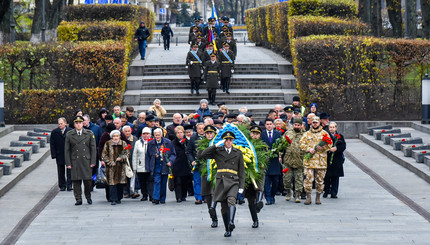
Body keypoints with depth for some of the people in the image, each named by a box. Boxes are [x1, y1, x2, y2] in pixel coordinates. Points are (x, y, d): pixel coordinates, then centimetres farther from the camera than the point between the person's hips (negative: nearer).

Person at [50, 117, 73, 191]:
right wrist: (54, 154, -4)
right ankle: (62, 186, 15)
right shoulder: (54, 132, 3)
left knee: (69, 170, -4)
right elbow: (52, 144, 4)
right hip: (59, 155, 1)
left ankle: (69, 185, -2)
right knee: (61, 171, 7)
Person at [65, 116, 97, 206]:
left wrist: (93, 161, -1)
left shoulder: (89, 134, 6)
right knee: (76, 181, -1)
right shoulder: (69, 135, 5)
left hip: (86, 161, 0)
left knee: (88, 180, -2)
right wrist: (68, 163, -1)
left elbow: (93, 148, 6)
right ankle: (78, 199, 7)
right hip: (75, 162, 0)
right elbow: (67, 150, 6)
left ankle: (88, 197, 18)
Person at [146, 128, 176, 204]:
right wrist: (148, 167, 3)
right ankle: (156, 198, -17)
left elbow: (173, 154, 8)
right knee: (157, 182, -13)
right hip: (156, 166, -1)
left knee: (164, 183, 7)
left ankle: (162, 199, 17)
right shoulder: (150, 144, 3)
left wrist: (170, 161, -10)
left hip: (165, 166, 1)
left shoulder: (168, 142, 1)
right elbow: (147, 156, 10)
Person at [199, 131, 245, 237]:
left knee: (231, 200, -27)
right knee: (224, 207, 3)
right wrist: (216, 145, -8)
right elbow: (203, 155, -4)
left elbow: (241, 170, 11)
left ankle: (231, 222, -42)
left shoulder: (238, 153, 10)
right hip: (221, 181, 1)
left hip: (233, 181, -1)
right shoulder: (217, 151, 9)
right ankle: (227, 230, 11)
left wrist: (241, 186, 4)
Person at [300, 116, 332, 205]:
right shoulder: (307, 134, 12)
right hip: (309, 160, 0)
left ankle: (318, 197, 15)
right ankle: (308, 197, -1)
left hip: (321, 160, 0)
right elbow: (302, 144, 4)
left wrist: (321, 148, -16)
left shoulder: (324, 133, 9)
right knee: (308, 179, -7)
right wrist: (309, 149, -13)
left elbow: (329, 145, 2)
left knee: (320, 180, 5)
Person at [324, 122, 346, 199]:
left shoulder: (340, 136, 9)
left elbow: (343, 146, -2)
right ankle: (326, 191, 12)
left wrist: (336, 148, -18)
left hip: (337, 160, 1)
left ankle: (333, 193, 4)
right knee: (326, 176, 0)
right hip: (327, 159, -1)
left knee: (335, 177, 1)